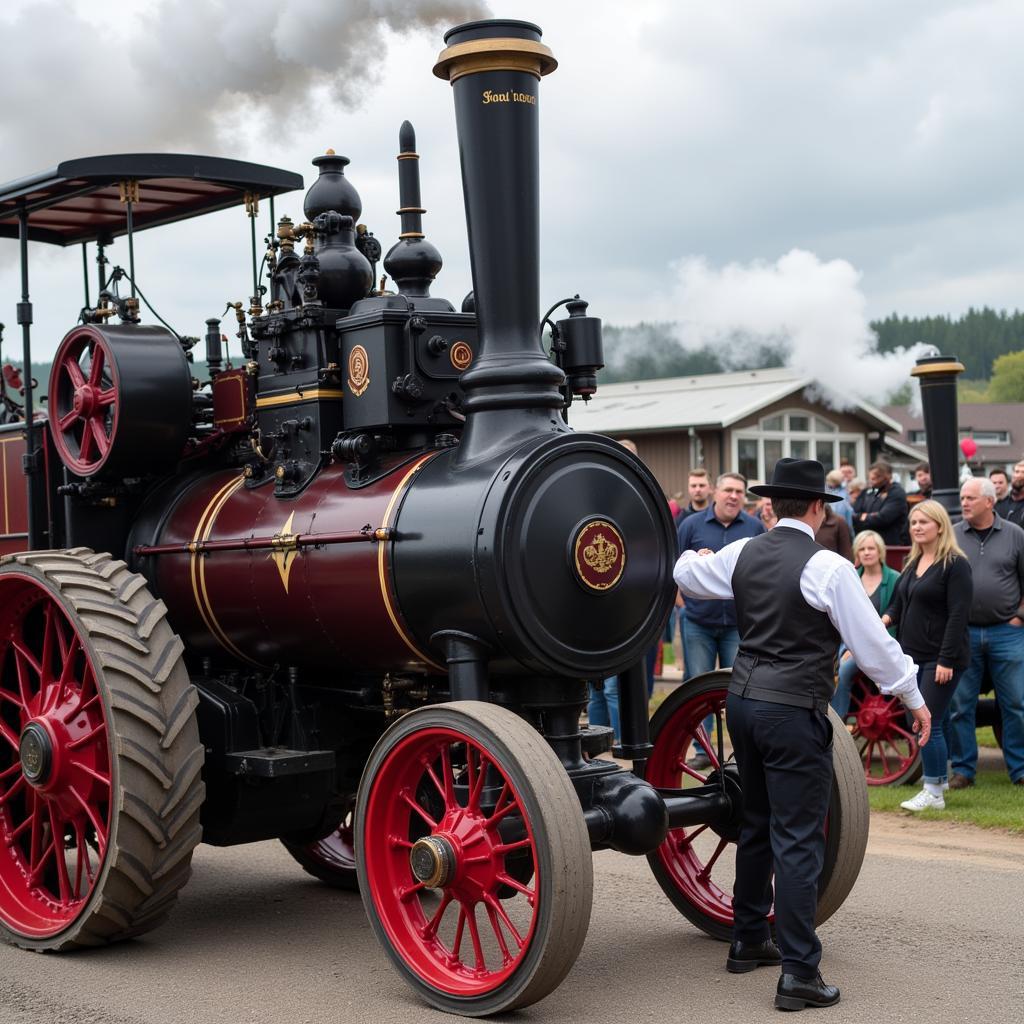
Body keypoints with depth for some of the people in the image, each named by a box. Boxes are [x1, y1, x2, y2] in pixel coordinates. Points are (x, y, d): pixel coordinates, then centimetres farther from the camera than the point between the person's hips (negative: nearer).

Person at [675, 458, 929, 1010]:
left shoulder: (743, 555, 4)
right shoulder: (826, 567, -14)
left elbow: (683, 572, 20)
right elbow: (873, 642, -10)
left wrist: (687, 556, 44)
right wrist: (914, 699, 2)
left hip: (744, 699, 7)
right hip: (794, 712, -7)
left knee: (757, 824, 21)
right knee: (798, 840, -4)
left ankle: (747, 940, 33)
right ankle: (798, 973, -3)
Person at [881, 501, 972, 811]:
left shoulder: (954, 565, -11)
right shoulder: (913, 564, 13)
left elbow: (958, 615, -16)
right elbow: (901, 604, 20)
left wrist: (947, 660, -20)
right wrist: (887, 617, -2)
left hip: (941, 657, -7)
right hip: (913, 656, 8)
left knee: (929, 723, -9)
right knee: (937, 723, 14)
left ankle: (934, 793, -3)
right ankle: (938, 780, 23)